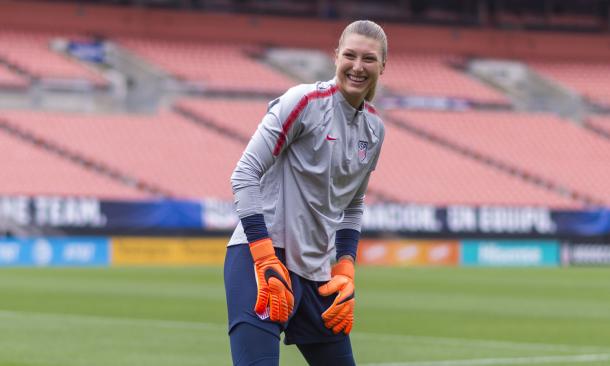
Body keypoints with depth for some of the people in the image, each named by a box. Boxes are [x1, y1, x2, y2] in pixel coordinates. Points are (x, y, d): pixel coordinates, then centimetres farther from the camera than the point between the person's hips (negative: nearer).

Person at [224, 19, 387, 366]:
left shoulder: (374, 128, 11)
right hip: (259, 257, -8)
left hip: (317, 271, 8)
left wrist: (345, 271, 9)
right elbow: (245, 174, -12)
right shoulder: (305, 101, -10)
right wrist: (266, 261, -19)